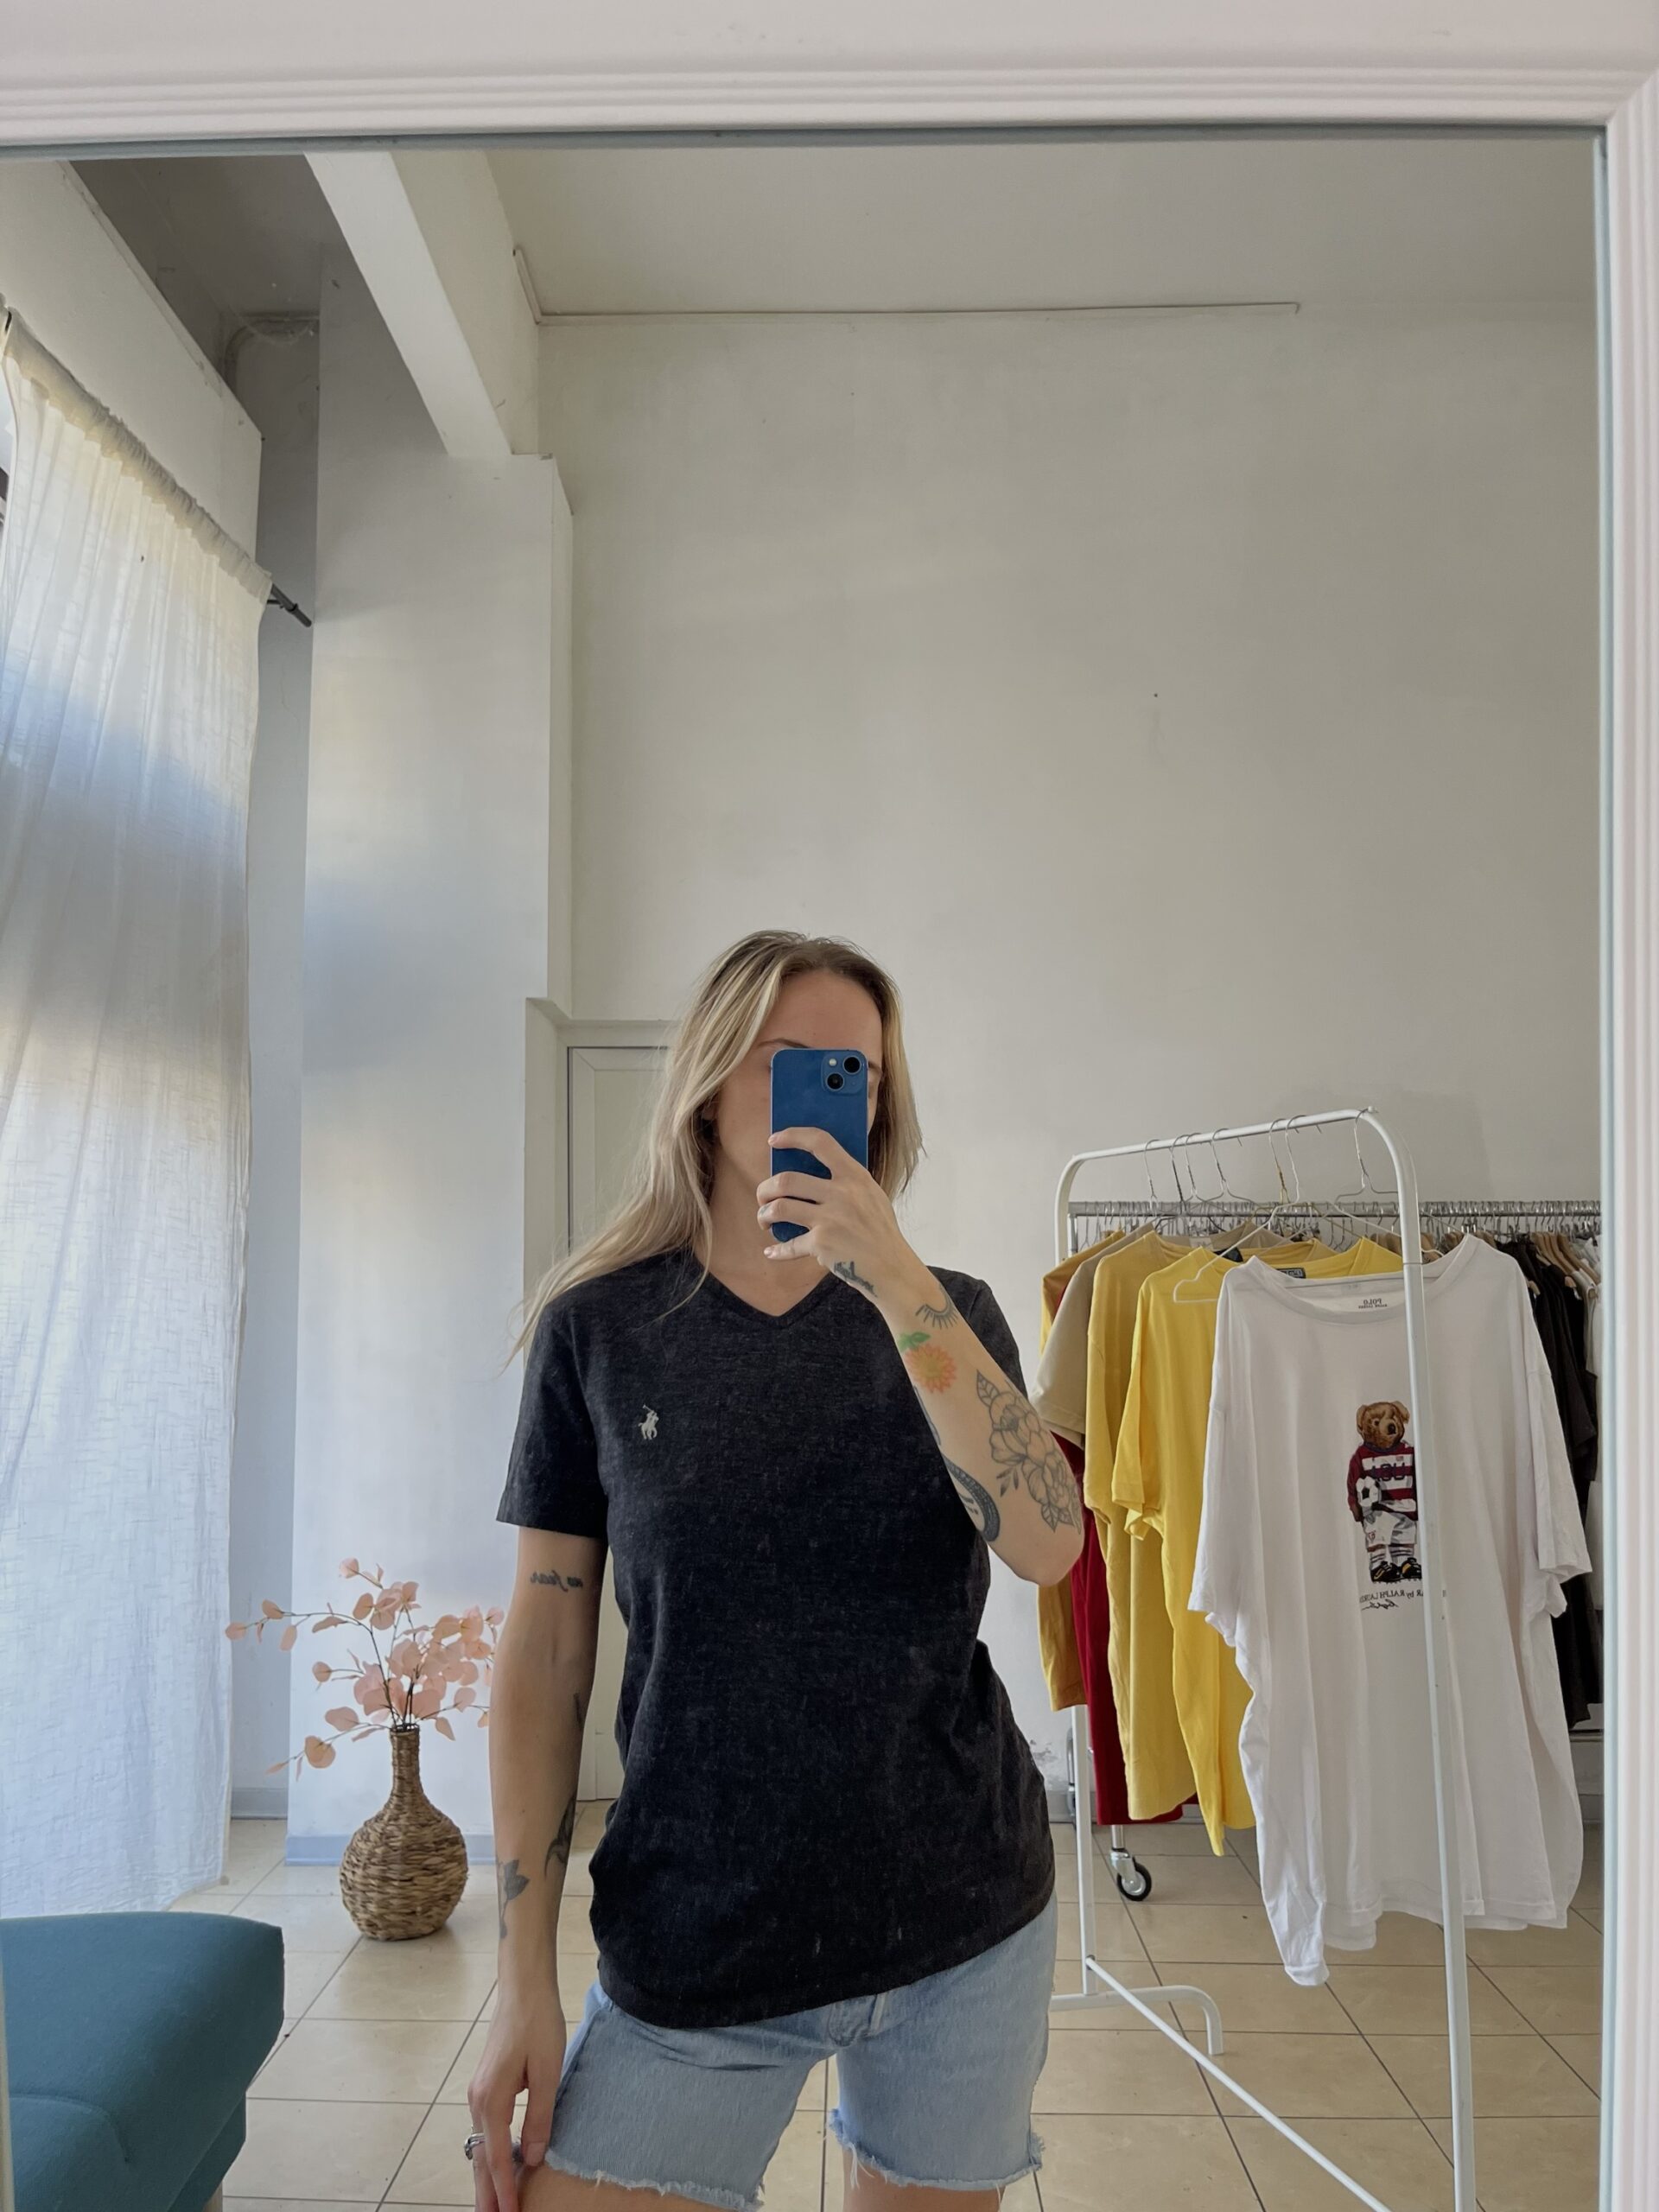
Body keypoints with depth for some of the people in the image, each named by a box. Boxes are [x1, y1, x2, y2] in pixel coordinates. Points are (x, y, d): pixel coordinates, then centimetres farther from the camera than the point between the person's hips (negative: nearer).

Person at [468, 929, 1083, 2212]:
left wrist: (899, 1286, -25)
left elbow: (1049, 1546, -16)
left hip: (963, 1918, 2)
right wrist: (527, 1980, -4)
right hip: (696, 1942, -1)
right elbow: (544, 1654, -2)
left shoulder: (945, 1315, 0)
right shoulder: (599, 1326, -3)